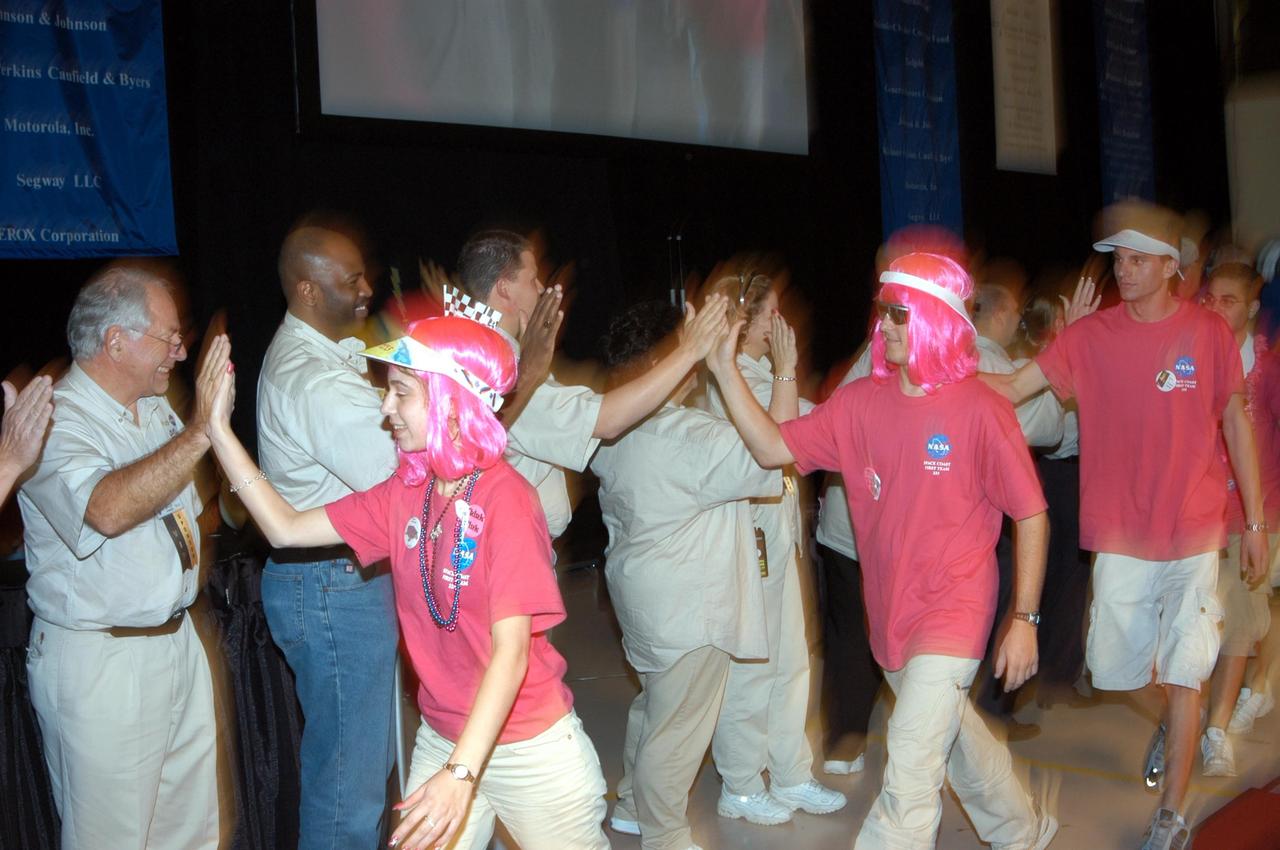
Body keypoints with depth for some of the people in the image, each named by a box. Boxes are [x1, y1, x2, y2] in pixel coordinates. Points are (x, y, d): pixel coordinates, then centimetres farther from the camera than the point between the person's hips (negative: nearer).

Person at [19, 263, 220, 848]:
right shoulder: (54, 421, -16)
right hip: (100, 664, -8)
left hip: (177, 641, 8)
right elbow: (108, 510, -36)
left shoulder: (156, 411, 11)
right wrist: (199, 433, -34)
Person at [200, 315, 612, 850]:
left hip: (529, 748, -5)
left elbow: (511, 650, -24)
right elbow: (286, 529, 0)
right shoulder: (406, 493, -1)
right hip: (440, 740, 5)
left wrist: (463, 772, -31)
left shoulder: (504, 498, -21)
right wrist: (219, 429, -3)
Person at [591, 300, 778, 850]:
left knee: (653, 702, 26)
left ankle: (633, 805, 42)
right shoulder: (696, 438, -26)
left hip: (641, 594, 9)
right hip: (685, 609, -9)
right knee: (677, 728, 6)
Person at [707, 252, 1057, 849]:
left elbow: (1031, 515, -9)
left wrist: (1024, 619, -11)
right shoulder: (860, 402, -2)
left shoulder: (980, 409, -15)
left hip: (951, 613, -6)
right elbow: (774, 448, -7)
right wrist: (726, 372, -16)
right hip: (890, 615, 6)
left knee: (910, 772, -11)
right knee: (955, 735, 25)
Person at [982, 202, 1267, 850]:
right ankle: (1172, 722, 48)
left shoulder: (1208, 333, -4)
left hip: (1193, 535, -2)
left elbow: (1236, 422, 2)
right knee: (1115, 666, 13)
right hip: (1120, 536, 2)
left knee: (1182, 676, 0)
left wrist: (1254, 521, 3)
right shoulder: (1091, 336, -3)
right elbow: (1013, 388, -7)